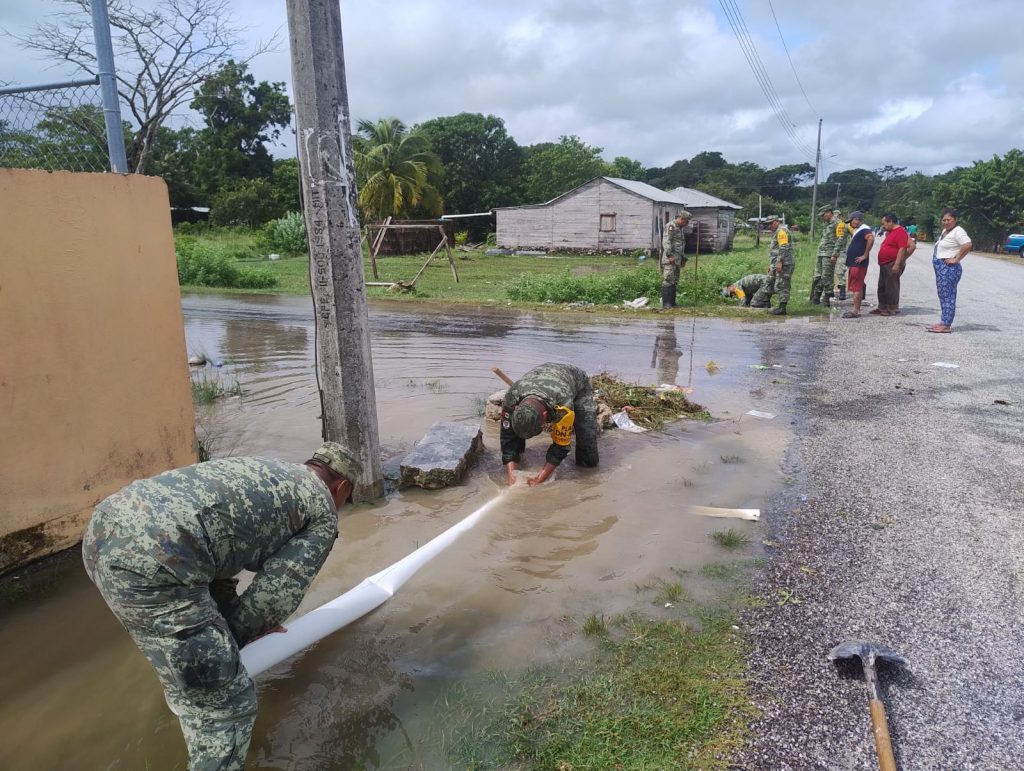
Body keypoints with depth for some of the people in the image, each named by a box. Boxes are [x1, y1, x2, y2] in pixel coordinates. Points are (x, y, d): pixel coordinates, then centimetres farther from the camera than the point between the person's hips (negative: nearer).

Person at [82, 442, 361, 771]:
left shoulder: (264, 472, 30)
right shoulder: (322, 510, 9)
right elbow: (277, 592, 3)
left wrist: (244, 623, 31)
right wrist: (236, 632, 20)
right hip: (149, 561, -10)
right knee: (224, 704, 3)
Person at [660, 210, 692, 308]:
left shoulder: (682, 229, 21)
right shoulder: (670, 226, -8)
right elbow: (666, 242, -18)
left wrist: (683, 258, 26)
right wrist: (670, 255, -24)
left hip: (677, 260, 10)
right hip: (669, 259, -10)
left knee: (675, 282, 9)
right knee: (668, 280, -11)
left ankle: (672, 302, 13)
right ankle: (666, 303, -12)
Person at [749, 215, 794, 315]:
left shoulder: (782, 230, -10)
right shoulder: (776, 232, 23)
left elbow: (783, 248, -20)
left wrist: (779, 262, -24)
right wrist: (771, 264, 27)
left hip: (783, 264, -11)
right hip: (776, 265, 11)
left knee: (781, 286, -9)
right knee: (769, 283, 14)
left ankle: (782, 308, -8)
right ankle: (763, 302, 21)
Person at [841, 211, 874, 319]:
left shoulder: (864, 230, -12)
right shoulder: (857, 230, 20)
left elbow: (871, 238, -31)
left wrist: (865, 255, -27)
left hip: (858, 264, -10)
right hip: (853, 264, 10)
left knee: (857, 288, -9)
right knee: (856, 288, 12)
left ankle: (855, 311, -9)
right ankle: (856, 310, 17)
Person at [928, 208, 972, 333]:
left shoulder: (958, 231, -13)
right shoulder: (945, 231, 15)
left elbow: (968, 245, -27)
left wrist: (956, 259, -21)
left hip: (949, 268, -10)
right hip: (940, 267, 10)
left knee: (948, 296, -9)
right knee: (943, 295, 13)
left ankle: (946, 325, -8)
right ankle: (944, 322, 20)